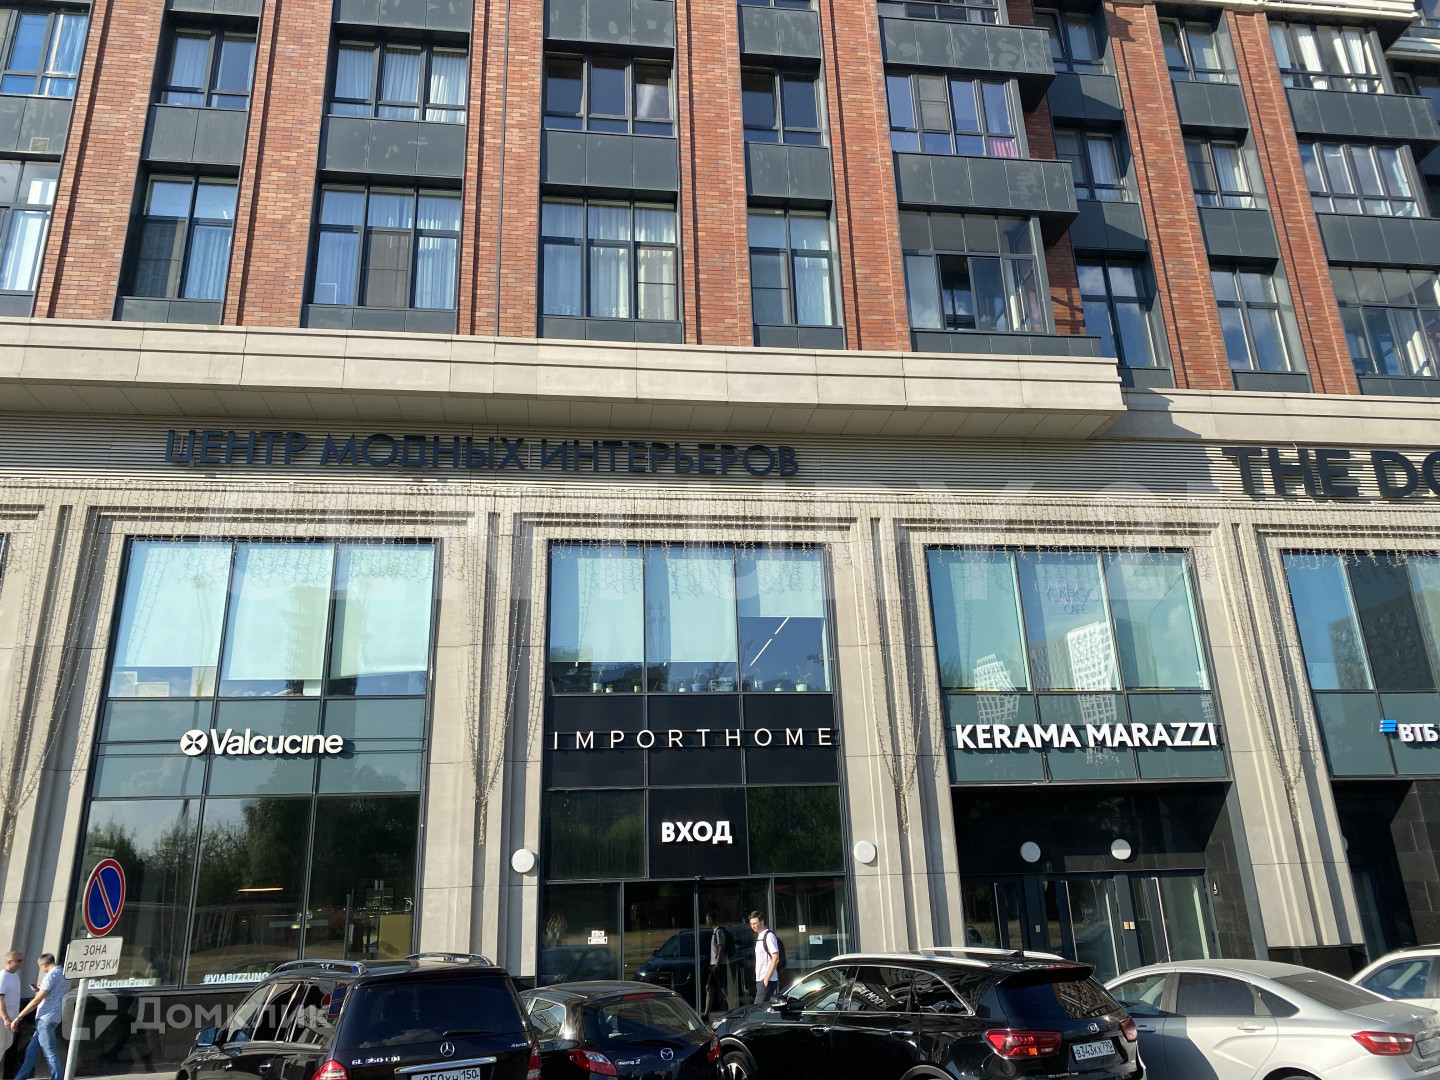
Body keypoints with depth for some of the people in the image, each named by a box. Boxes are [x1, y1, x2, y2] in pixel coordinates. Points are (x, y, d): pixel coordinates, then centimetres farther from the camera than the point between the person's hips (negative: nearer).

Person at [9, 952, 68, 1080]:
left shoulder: (51, 975, -14)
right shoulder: (65, 974, 12)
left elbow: (37, 1000, -16)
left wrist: (18, 1018, -12)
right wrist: (42, 989, 26)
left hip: (45, 1019, -9)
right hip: (54, 1018, 9)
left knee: (50, 1054, -5)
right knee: (31, 1051, 17)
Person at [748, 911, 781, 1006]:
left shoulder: (769, 936, -12)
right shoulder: (759, 936, 16)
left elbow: (776, 959, -16)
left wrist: (767, 977, -18)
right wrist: (758, 979, 17)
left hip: (768, 980, -9)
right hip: (760, 979, 9)